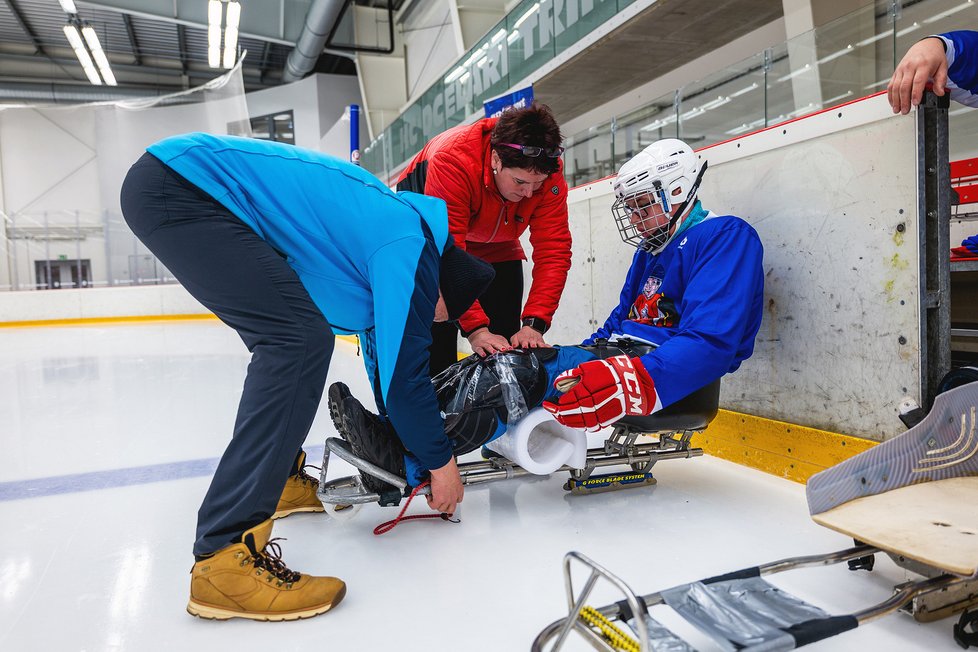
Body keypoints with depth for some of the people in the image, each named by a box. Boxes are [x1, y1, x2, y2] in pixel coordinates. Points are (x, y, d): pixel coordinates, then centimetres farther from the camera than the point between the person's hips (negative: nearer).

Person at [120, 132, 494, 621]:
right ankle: (226, 557, -19)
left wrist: (399, 442, 27)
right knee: (300, 338, -19)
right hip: (180, 188, -11)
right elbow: (403, 371, -12)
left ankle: (282, 479, 30)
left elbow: (381, 349, 22)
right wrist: (441, 461, 4)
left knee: (283, 339, 18)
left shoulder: (401, 223, 14)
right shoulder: (409, 252, -13)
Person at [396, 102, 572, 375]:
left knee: (505, 338, 0)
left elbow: (553, 251, -27)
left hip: (495, 244, 4)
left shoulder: (550, 174, -27)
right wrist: (475, 329, -45)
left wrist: (534, 323, -37)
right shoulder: (452, 161, -40)